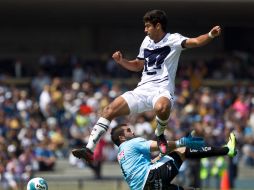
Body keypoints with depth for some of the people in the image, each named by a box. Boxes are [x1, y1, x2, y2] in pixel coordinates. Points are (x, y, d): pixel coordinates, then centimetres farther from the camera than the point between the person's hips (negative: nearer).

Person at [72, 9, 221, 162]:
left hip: (162, 90, -6)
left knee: (161, 108, -41)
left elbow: (195, 42, -19)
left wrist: (210, 35, -39)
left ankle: (160, 135, -9)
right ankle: (89, 150, -6)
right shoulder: (146, 42, 18)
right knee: (110, 110, -8)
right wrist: (121, 61, 14)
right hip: (142, 90, 6)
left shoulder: (173, 40, -3)